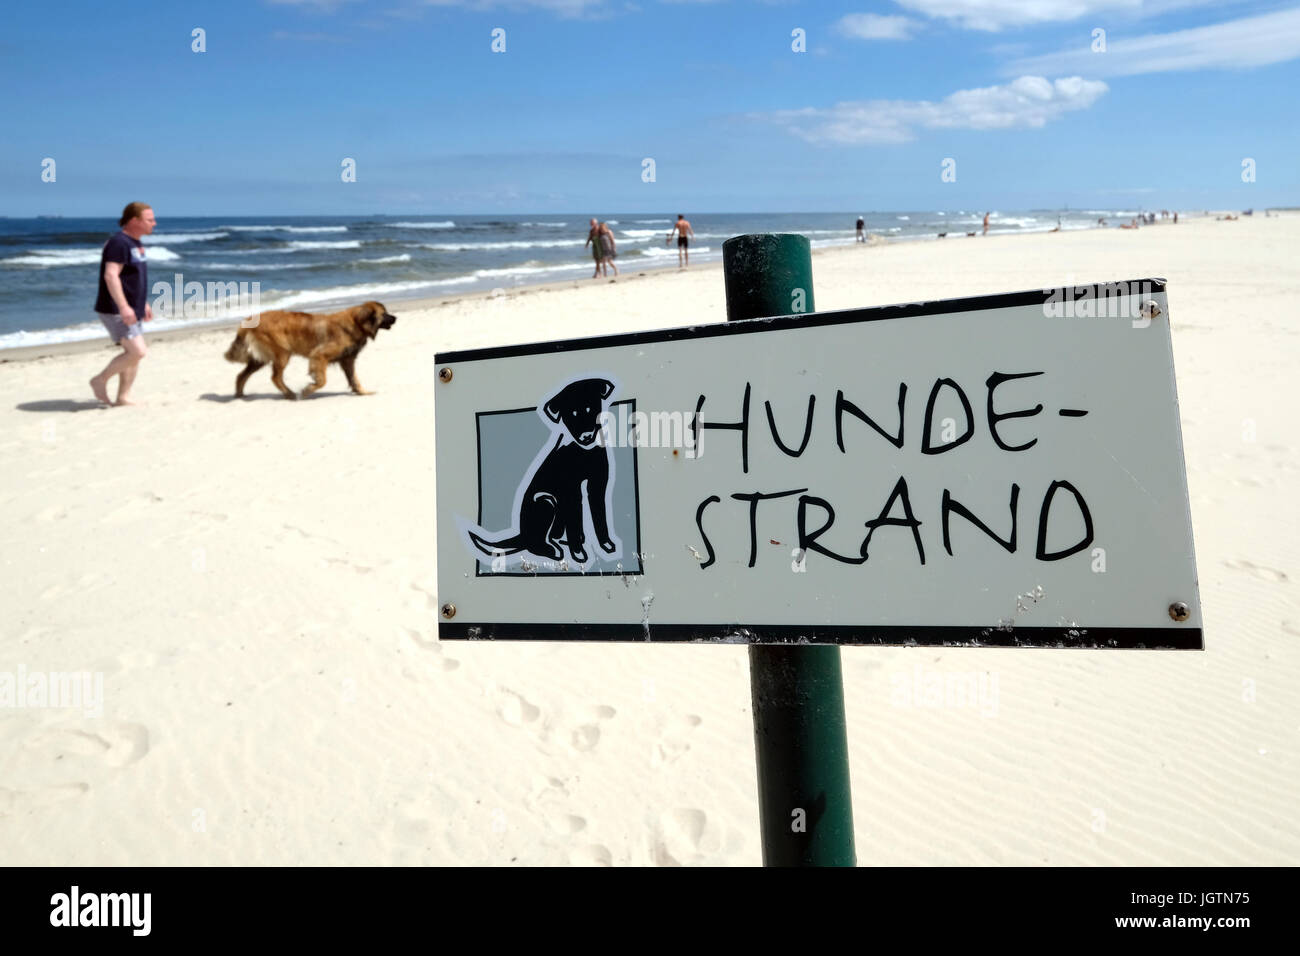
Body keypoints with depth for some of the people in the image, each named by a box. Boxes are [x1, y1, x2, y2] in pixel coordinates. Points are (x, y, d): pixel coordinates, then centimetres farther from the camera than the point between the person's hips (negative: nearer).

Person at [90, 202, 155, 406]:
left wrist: (143, 303, 27)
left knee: (133, 354, 10)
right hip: (115, 311, -10)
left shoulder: (135, 243, 15)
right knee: (138, 352, -16)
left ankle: (123, 396, 16)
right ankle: (101, 380, 1)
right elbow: (110, 276, -25)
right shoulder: (119, 242, -16)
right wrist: (123, 307, -31)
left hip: (129, 311, 10)